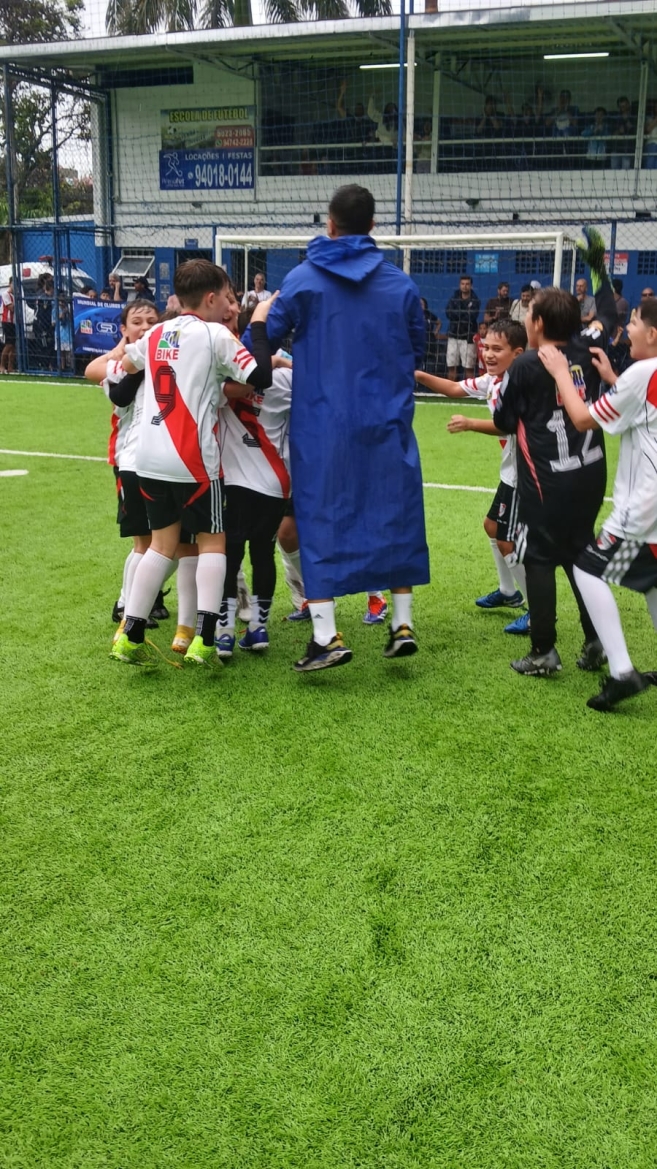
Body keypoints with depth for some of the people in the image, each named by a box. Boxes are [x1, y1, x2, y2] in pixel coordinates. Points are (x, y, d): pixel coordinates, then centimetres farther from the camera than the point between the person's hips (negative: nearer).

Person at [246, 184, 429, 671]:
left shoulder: (303, 279, -3)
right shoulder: (401, 283, 2)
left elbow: (267, 340, 2)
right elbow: (417, 351, 11)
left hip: (321, 425, -2)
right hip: (387, 423, 2)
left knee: (321, 519, 3)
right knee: (395, 514, 12)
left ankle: (327, 636, -1)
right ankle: (403, 623, 18)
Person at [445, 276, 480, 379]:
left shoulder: (475, 300, 0)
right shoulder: (454, 298, 8)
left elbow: (472, 317, -12)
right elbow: (448, 313, -6)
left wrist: (457, 313, -5)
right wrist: (465, 314, -9)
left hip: (468, 337, -3)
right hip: (453, 335, 3)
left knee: (469, 367, -4)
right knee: (451, 366, 4)